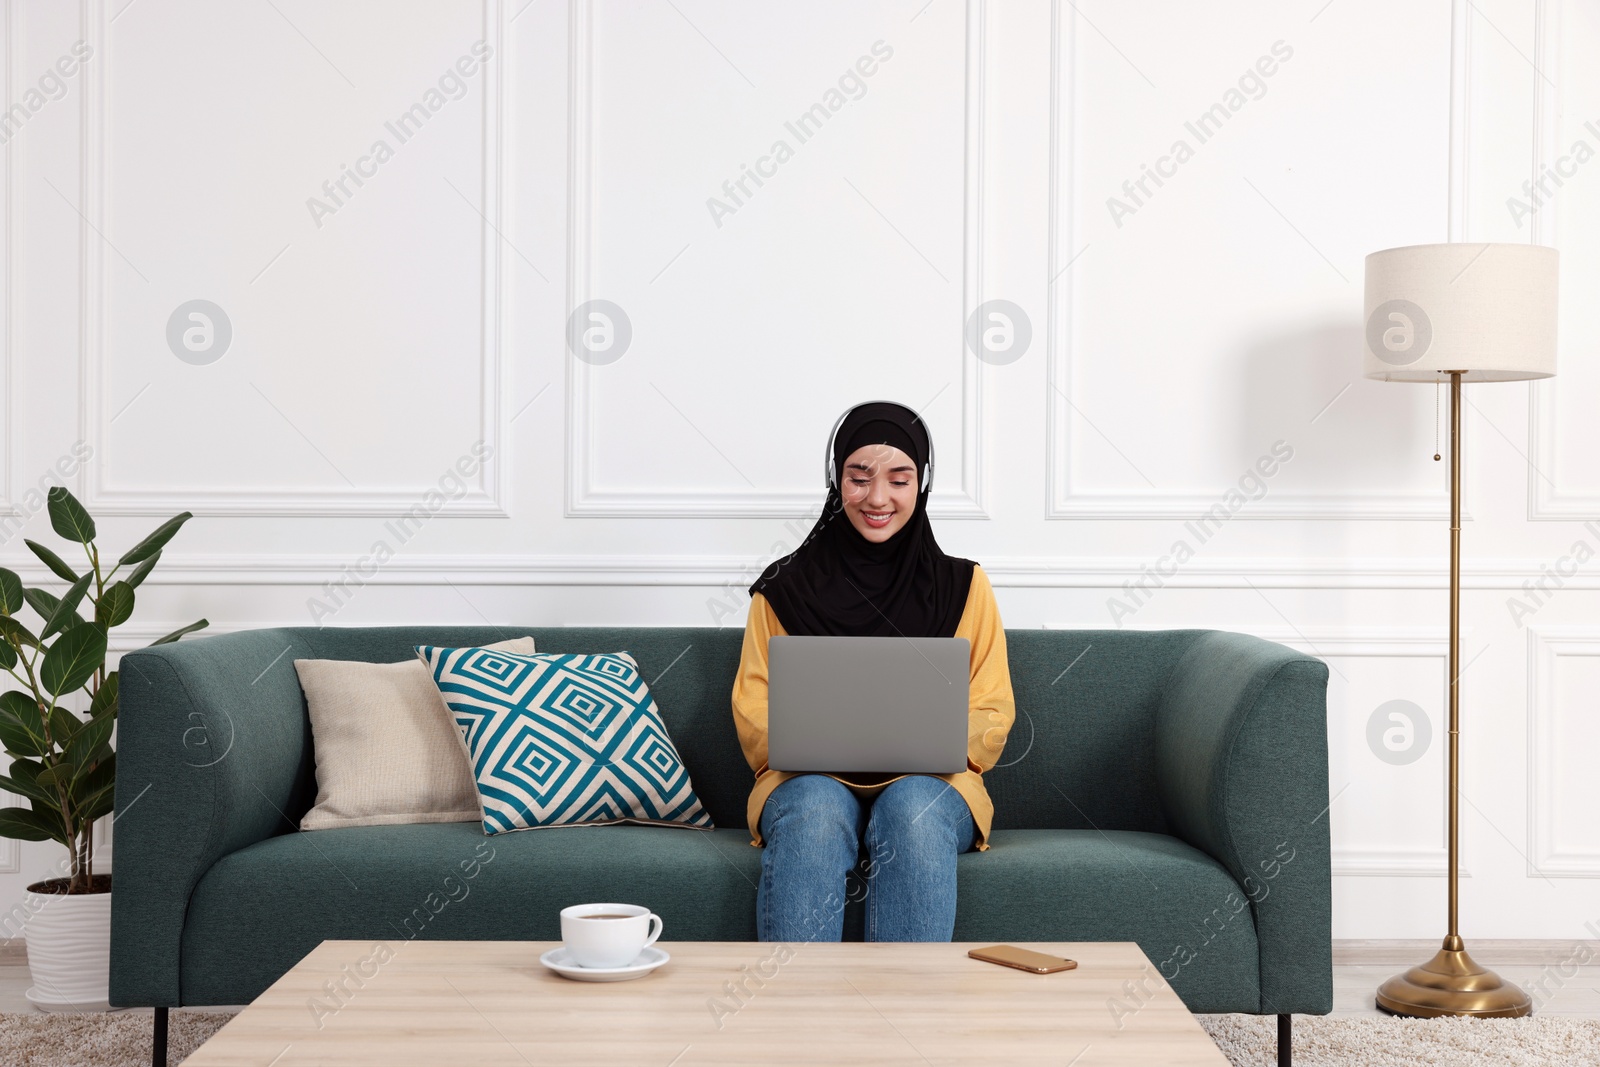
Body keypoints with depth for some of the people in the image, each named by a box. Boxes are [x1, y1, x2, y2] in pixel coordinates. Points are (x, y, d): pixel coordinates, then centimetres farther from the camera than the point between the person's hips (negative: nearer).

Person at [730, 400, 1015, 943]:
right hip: (812, 781, 0)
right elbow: (752, 709, 7)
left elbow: (991, 714, 7)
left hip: (927, 782, 0)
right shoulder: (785, 588, 12)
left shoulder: (963, 586, 13)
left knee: (912, 810, -36)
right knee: (815, 812, -35)